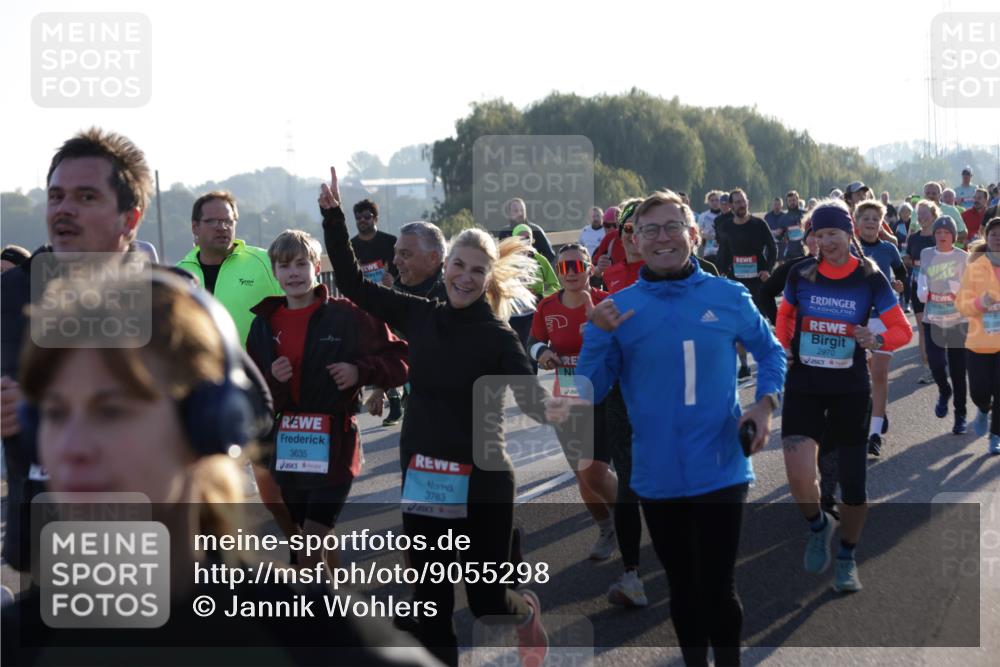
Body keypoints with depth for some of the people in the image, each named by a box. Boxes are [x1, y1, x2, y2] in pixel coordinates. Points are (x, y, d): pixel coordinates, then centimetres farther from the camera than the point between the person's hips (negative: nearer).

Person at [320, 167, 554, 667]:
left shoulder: (498, 337, -9)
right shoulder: (419, 316, 3)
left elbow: (535, 402, -20)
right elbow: (352, 283, 9)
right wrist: (333, 216, 3)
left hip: (481, 482, -4)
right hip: (423, 479, 4)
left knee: (487, 602, 6)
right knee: (430, 605, 6)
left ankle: (526, 611, 41)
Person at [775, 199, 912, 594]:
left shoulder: (869, 278, -6)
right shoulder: (801, 274, -2)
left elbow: (902, 330, -6)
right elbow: (785, 314, 17)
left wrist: (876, 340, -26)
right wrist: (783, 347, -1)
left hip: (850, 388, 0)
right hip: (803, 385, 0)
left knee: (852, 480, 6)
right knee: (799, 477, -17)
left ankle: (847, 559, 28)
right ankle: (818, 525, 17)